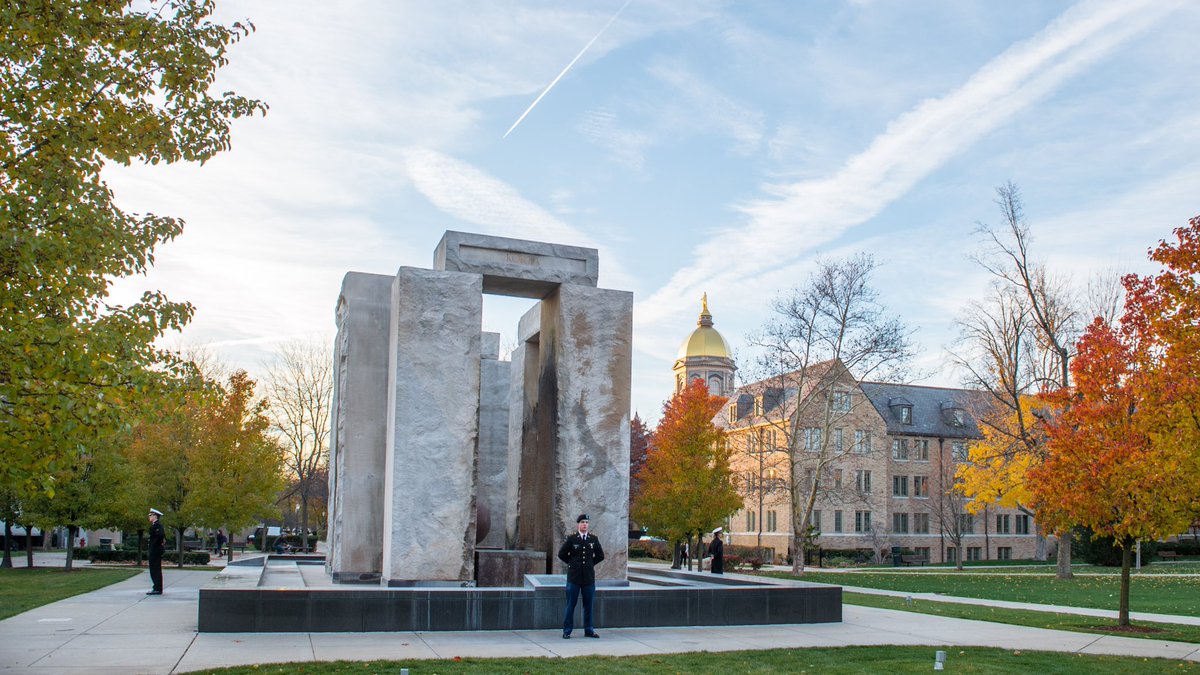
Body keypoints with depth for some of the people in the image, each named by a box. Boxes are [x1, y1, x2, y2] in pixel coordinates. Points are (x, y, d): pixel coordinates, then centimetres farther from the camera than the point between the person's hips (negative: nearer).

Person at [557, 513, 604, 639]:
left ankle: (589, 630, 16)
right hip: (574, 577, -2)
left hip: (589, 577, 3)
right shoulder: (571, 539, -2)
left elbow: (600, 556, 15)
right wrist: (572, 564, 3)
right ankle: (567, 631, 7)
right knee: (570, 605, 2)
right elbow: (561, 554, 5)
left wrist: (590, 563, 8)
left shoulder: (593, 539, 6)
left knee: (588, 605, 7)